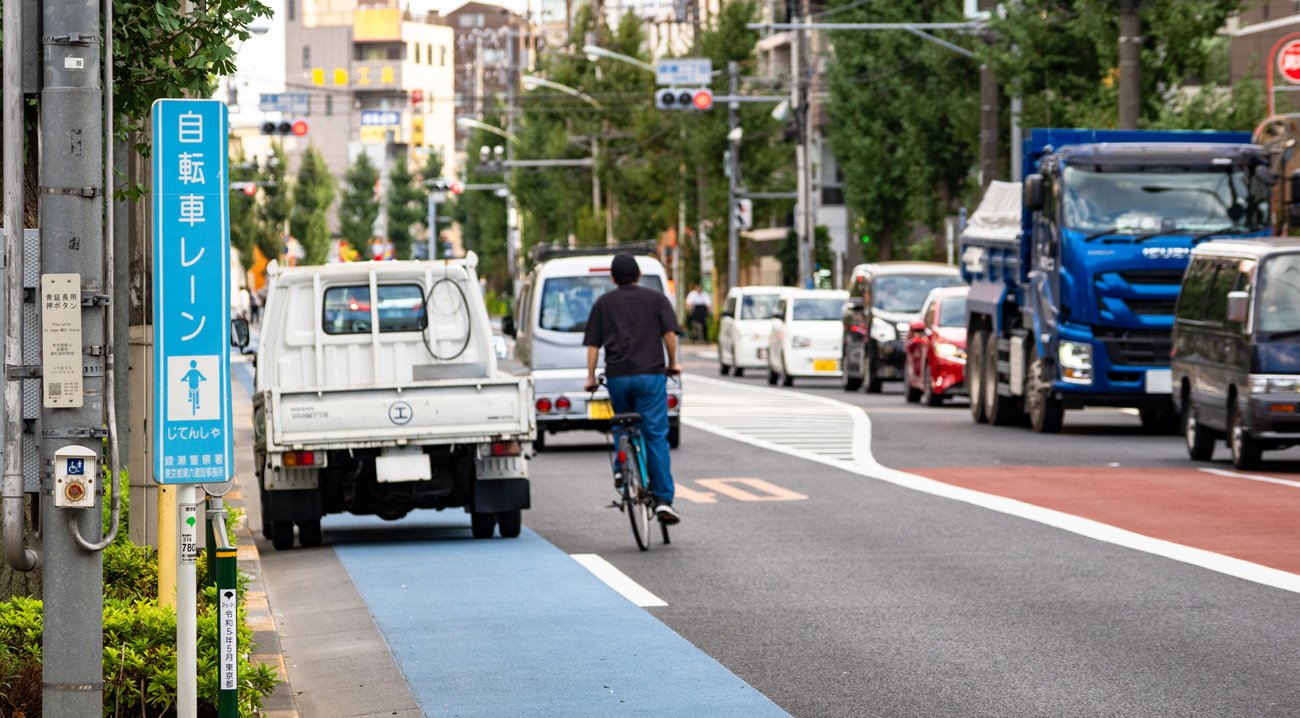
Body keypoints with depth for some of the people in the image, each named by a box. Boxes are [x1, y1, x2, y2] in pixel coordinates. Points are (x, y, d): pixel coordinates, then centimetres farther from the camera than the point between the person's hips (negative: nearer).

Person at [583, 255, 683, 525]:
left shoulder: (603, 303, 14)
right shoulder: (656, 299, 9)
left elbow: (593, 344, 8)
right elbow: (669, 332, -2)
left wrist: (591, 376, 12)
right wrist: (673, 363, 11)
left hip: (617, 376, 2)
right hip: (650, 374, -2)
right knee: (656, 437, -5)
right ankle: (663, 499, -13)